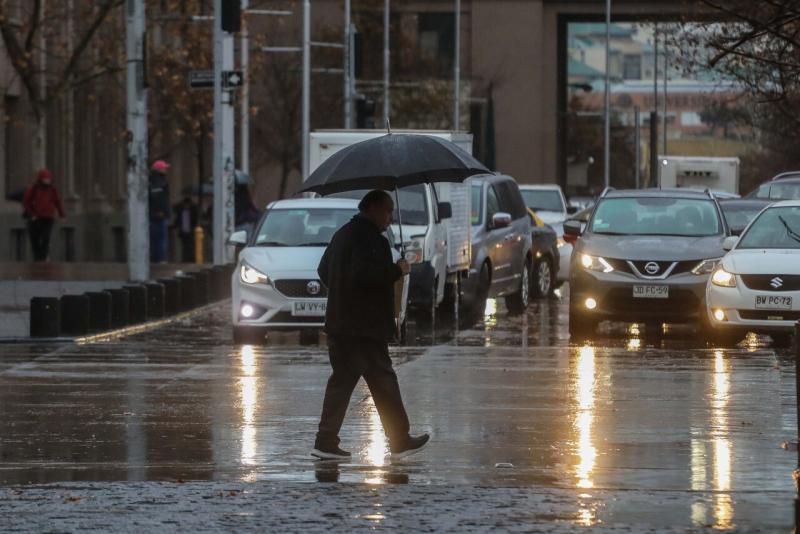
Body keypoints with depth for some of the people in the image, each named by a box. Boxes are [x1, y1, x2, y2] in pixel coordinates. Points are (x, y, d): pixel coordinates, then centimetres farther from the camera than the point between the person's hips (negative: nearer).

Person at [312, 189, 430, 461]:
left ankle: (326, 442, 5)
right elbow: (364, 274, -27)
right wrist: (396, 270, -15)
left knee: (341, 381, 9)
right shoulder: (369, 238, -15)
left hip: (339, 324, 10)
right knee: (383, 382, -2)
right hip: (364, 327, -10)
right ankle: (400, 441, 3)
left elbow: (324, 271, 24)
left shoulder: (343, 234, 16)